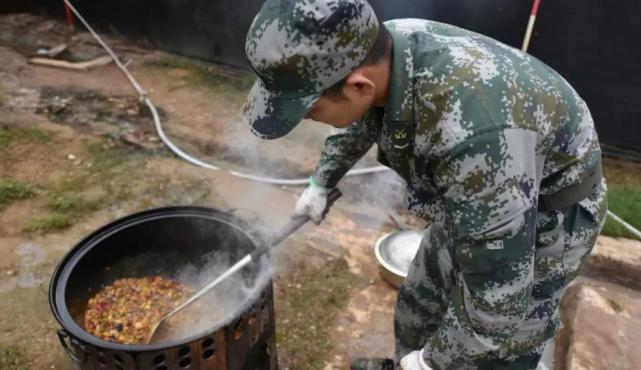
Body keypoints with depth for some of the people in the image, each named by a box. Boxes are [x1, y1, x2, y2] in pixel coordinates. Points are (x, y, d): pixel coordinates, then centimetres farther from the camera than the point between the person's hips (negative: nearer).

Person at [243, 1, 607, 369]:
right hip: (475, 199, 7)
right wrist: (321, 184, 21)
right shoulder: (379, 50, -17)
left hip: (544, 219, -7)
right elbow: (361, 119, 7)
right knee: (420, 305, 22)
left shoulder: (474, 132, -44)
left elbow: (500, 292, -33)